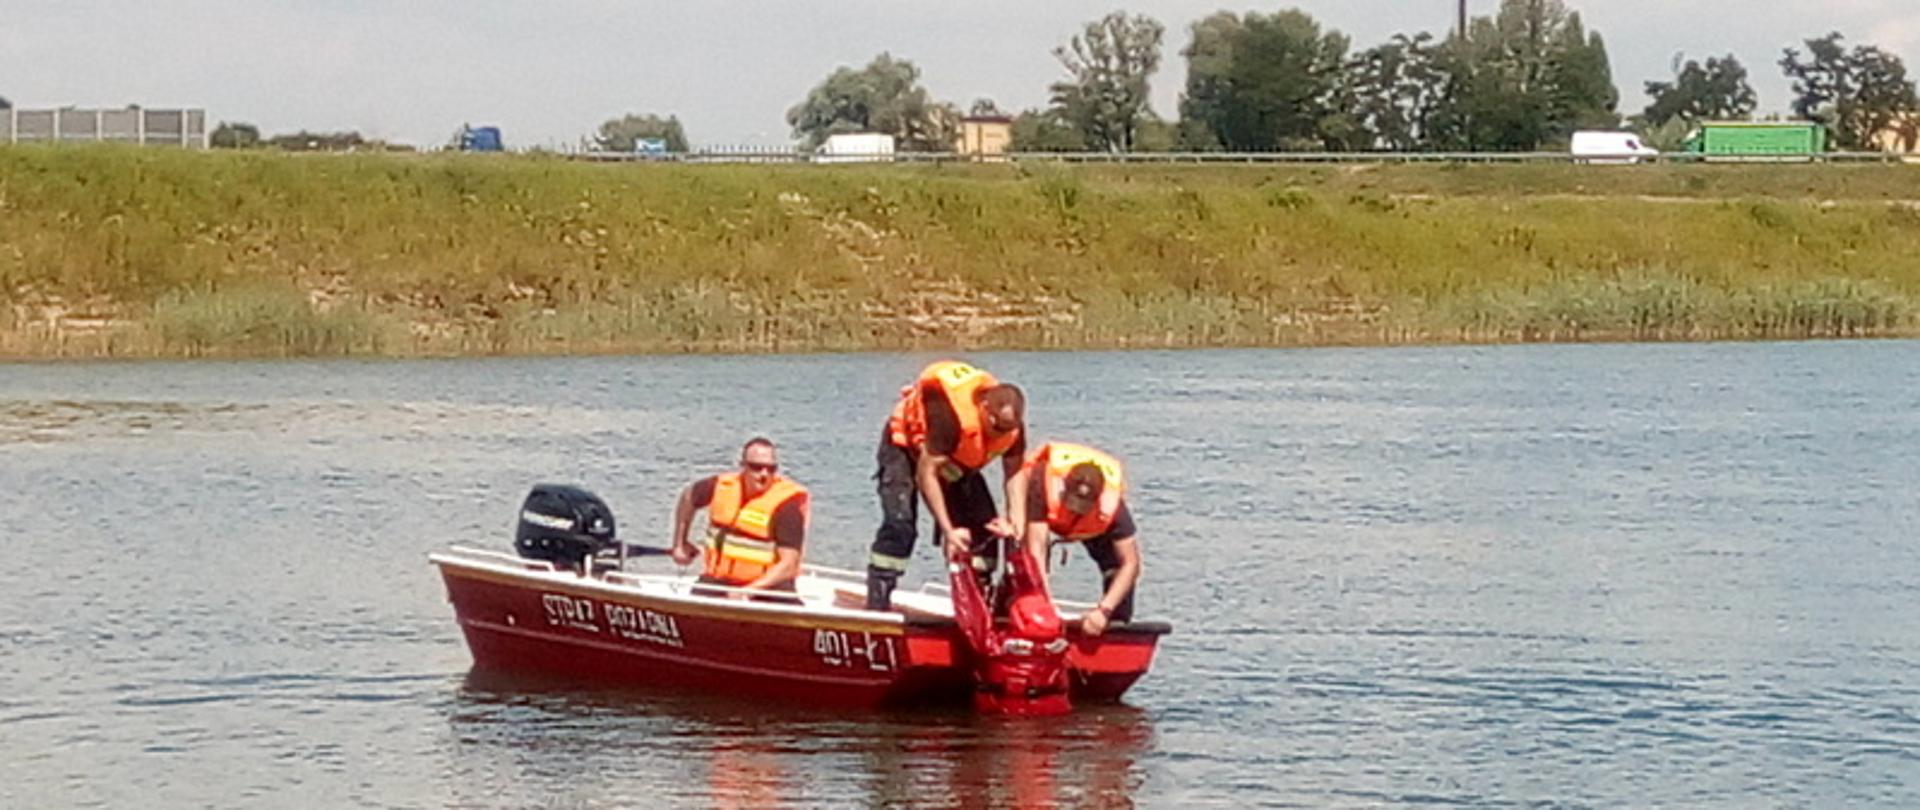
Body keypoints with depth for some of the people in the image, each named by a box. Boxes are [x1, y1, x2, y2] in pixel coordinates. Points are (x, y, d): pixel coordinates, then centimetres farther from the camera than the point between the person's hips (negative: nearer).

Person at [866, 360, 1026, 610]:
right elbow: (926, 473, -39)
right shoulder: (951, 414, -42)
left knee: (984, 522, -5)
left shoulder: (1011, 423, -22)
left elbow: (1014, 472, -10)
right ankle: (876, 605, -21)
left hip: (956, 460, 7)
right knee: (899, 523, -22)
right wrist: (948, 531, -40)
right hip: (906, 443, -7)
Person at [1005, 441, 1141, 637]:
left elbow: (1130, 564, -36)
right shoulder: (1043, 483, -48)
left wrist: (1104, 610, -47)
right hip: (1046, 513, -1)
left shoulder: (1113, 504, -42)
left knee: (1118, 564, -17)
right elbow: (1037, 548, -48)